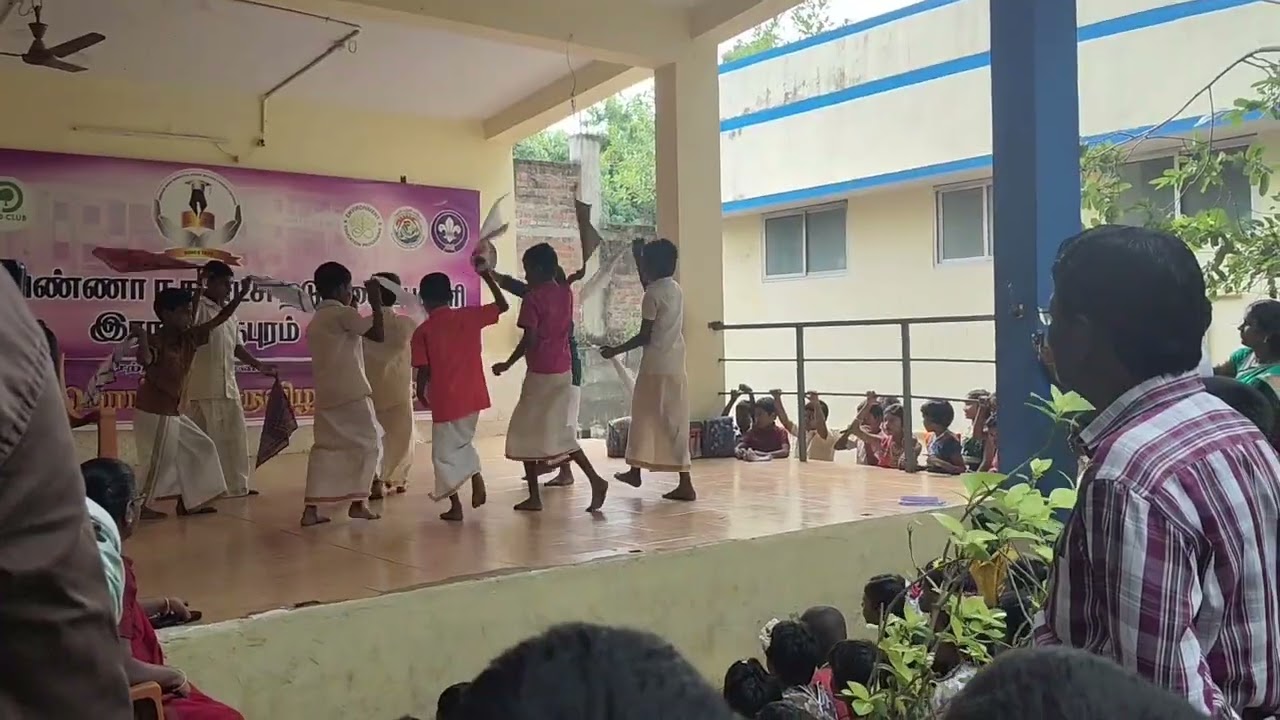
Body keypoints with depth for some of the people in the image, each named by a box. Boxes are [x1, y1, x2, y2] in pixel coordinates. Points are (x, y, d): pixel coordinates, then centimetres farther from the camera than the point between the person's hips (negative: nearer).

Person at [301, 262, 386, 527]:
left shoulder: (314, 321, 18)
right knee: (367, 443, 5)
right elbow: (379, 334, -11)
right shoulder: (343, 314, -7)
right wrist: (376, 301, -2)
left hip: (324, 395, 7)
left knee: (324, 448, 8)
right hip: (352, 393, -7)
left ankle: (310, 509, 0)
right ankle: (358, 502, 1)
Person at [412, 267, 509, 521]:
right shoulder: (469, 316, -1)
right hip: (473, 397, 4)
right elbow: (503, 306, 13)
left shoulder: (423, 331, -8)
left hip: (445, 401, -4)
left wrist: (421, 393, 10)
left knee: (445, 452, 10)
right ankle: (476, 477, 3)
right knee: (462, 442, 26)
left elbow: (423, 371, -9)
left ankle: (455, 506, 8)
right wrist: (487, 277, 19)